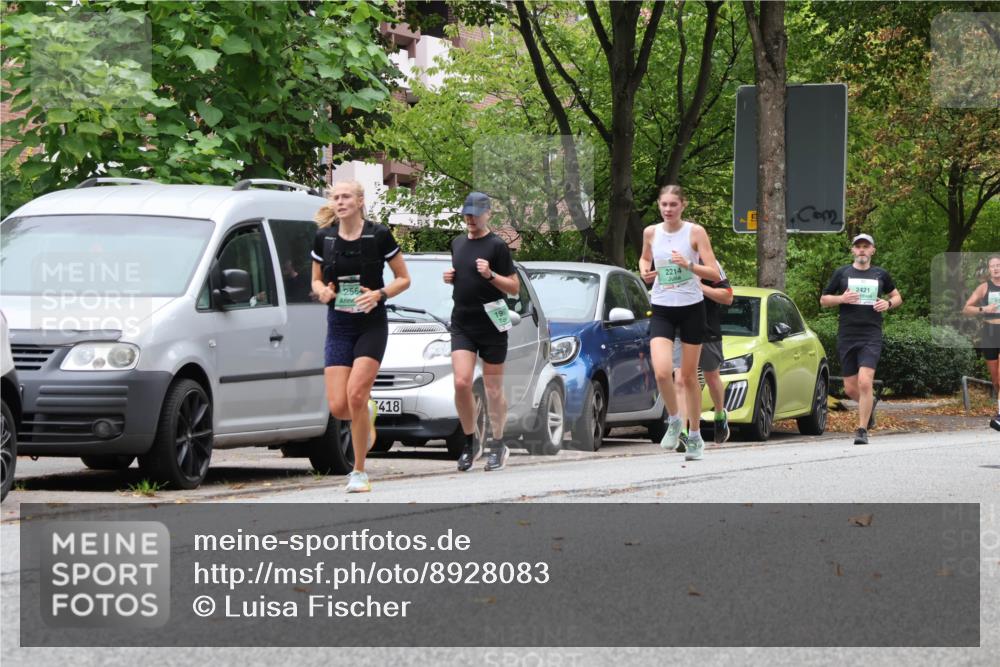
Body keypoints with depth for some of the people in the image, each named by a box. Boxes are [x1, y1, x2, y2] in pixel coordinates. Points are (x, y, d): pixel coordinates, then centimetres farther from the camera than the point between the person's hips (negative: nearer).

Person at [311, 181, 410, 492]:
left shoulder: (379, 235, -6)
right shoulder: (324, 237, 2)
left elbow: (403, 278, 2)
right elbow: (316, 280, 15)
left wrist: (379, 294, -15)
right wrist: (322, 290, -8)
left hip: (372, 326, -3)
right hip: (338, 328, 3)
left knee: (356, 395, -18)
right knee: (338, 406, -8)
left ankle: (359, 472, -5)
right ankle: (368, 413, 31)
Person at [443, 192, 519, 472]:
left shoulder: (497, 246, -5)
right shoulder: (457, 243, 13)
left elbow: (514, 287, -5)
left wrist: (490, 275, -21)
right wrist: (450, 278, 6)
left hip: (491, 326, -4)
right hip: (462, 325, 4)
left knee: (493, 389, 3)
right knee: (461, 383, -11)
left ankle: (497, 446, 16)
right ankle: (470, 443, 3)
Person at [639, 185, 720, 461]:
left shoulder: (695, 232, -7)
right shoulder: (651, 233, 2)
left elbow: (715, 274, -9)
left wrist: (689, 265, -24)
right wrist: (645, 271, 1)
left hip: (691, 308, -1)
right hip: (662, 310, 2)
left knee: (689, 376, 6)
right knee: (662, 372, -18)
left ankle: (695, 436, 20)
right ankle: (674, 420, 7)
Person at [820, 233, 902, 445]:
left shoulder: (881, 275, 9)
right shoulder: (842, 273, 8)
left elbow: (897, 296, 22)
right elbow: (823, 300, 12)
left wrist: (888, 303, -1)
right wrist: (841, 298, -8)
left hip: (871, 336, -2)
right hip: (846, 337, 2)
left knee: (865, 382, -18)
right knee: (850, 388, 6)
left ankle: (862, 430, -11)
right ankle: (869, 404, 39)